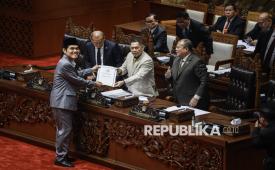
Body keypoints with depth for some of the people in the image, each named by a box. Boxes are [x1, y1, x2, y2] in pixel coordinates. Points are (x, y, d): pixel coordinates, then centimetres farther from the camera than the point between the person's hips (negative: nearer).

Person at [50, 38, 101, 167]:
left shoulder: (69, 62, 13)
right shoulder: (65, 64, -21)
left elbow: (76, 74, 29)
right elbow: (77, 80, -15)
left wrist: (91, 70, 31)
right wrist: (93, 83, -4)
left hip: (66, 101, 11)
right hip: (62, 101, -11)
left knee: (64, 129, 16)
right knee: (65, 129, -5)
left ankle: (63, 154, 25)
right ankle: (60, 158, 1)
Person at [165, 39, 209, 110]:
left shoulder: (196, 62, -14)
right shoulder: (176, 60, 11)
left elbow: (204, 81, -17)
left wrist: (196, 98, -20)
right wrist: (169, 76, -2)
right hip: (179, 101, 7)